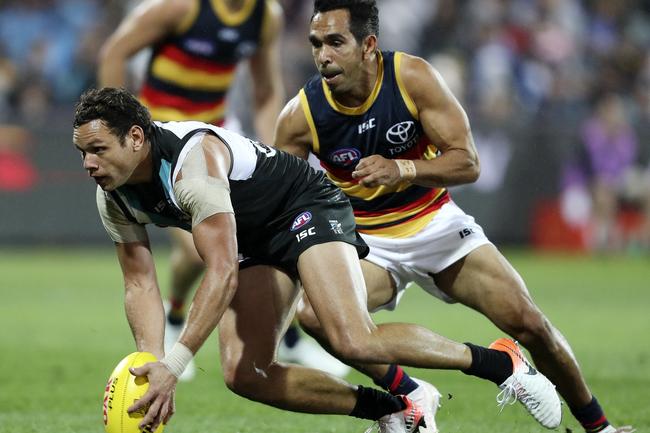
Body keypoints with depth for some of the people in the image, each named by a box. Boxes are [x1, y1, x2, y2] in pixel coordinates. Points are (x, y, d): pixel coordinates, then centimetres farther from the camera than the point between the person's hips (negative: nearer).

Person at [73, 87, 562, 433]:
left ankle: (501, 361, -11)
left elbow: (222, 274, -38)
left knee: (353, 341, -29)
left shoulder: (192, 161, -33)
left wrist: (174, 364, -42)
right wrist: (152, 365, -18)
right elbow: (140, 284, -1)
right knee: (244, 375, -8)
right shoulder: (114, 195, -8)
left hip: (309, 207, -9)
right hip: (261, 245, 9)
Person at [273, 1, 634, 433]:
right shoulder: (302, 115, -17)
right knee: (314, 312, -29)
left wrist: (401, 169, -37)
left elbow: (468, 163, -19)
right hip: (366, 243, 0)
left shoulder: (413, 77, -19)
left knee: (528, 323, -8)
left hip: (436, 223, 0)